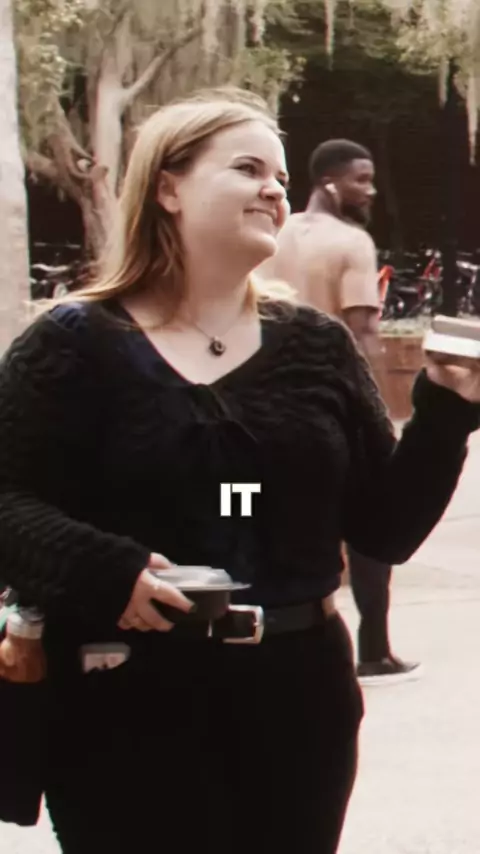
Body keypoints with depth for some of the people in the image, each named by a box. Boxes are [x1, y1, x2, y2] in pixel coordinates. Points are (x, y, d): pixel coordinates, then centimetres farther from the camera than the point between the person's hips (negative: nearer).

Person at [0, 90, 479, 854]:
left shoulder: (316, 345, 10)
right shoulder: (73, 345, -2)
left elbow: (387, 529, 8)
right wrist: (104, 570, -28)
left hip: (298, 698, 4)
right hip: (129, 709, -4)